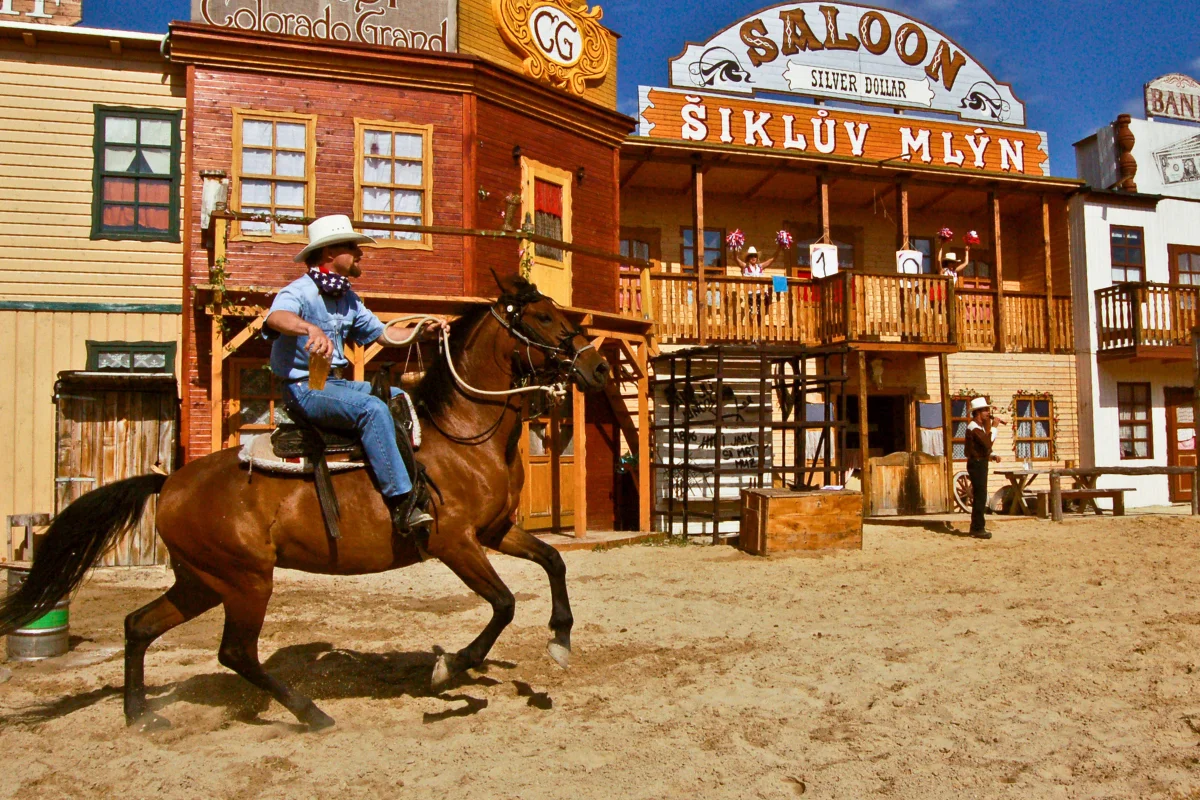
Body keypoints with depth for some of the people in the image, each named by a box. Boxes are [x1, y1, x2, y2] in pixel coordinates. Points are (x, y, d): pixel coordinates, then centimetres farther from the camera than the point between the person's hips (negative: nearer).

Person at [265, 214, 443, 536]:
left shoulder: (347, 297, 15)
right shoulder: (300, 291, -12)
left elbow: (384, 334, 17)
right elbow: (276, 317, -36)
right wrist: (312, 328, -57)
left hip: (337, 382, 9)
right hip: (304, 387, -9)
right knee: (373, 408, -30)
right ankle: (401, 504, -32)